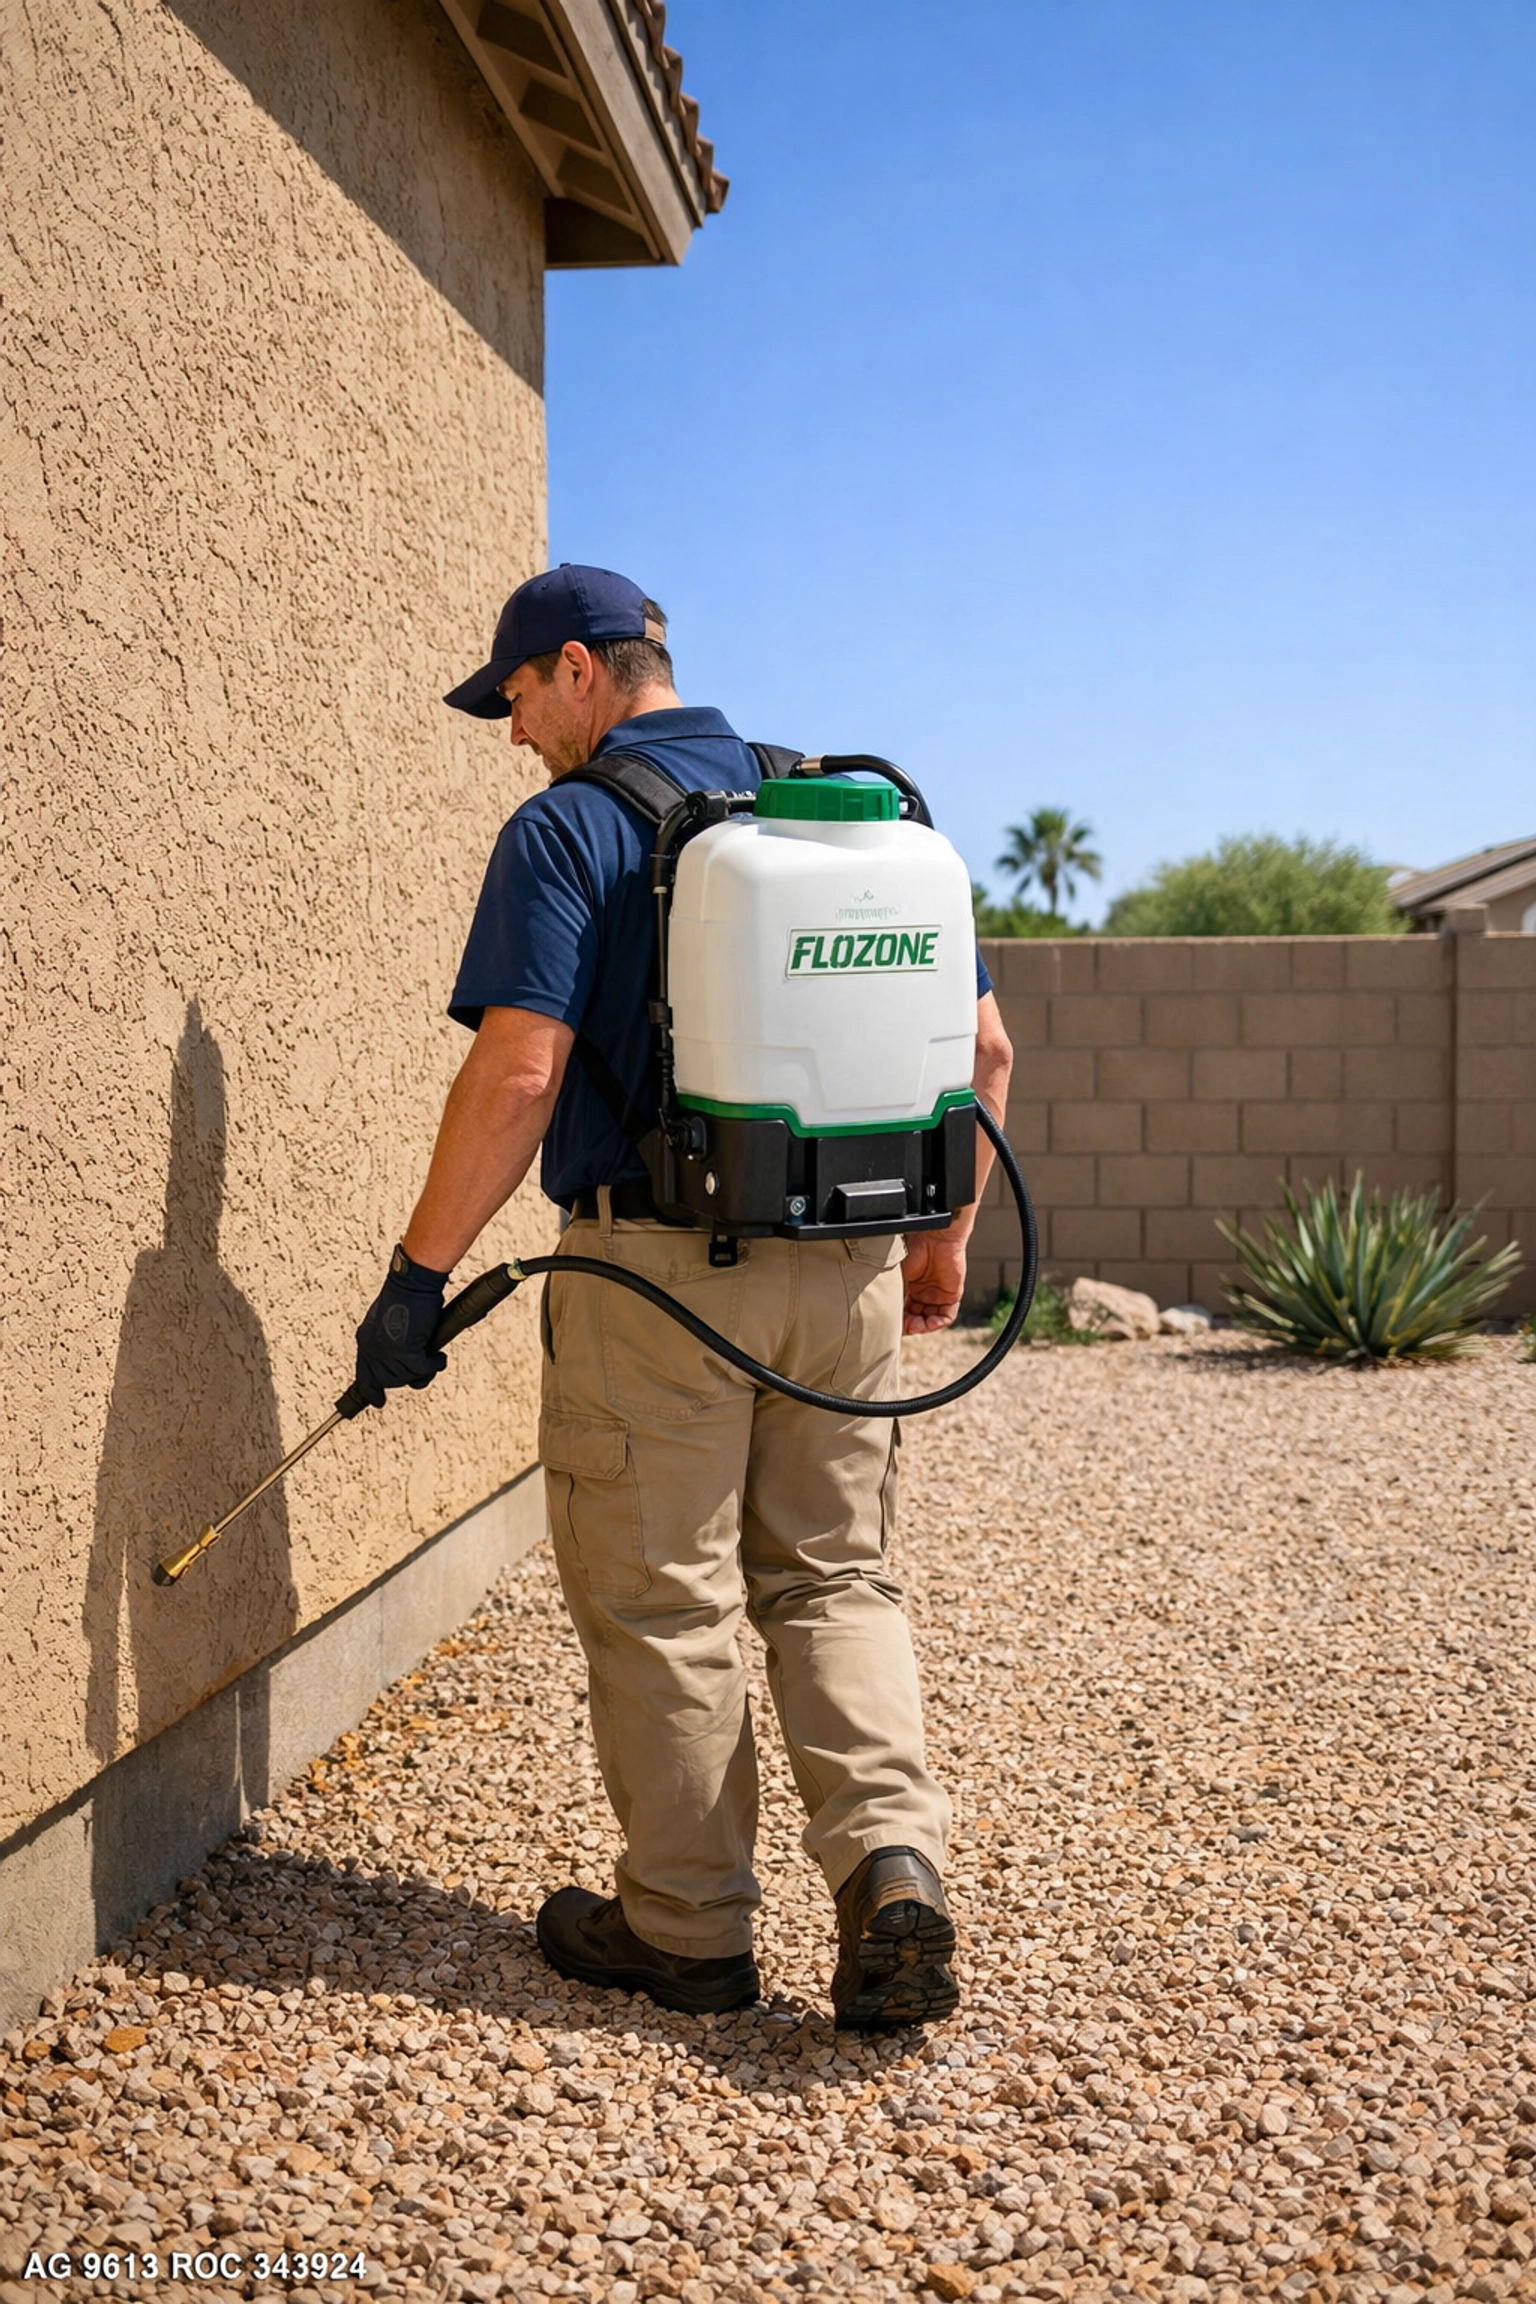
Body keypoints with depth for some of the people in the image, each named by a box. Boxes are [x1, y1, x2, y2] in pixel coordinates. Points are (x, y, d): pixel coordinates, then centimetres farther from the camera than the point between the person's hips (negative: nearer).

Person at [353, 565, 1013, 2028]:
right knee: (835, 1579, 17)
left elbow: (518, 1073, -17)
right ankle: (892, 1863, 1)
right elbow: (981, 1045, 10)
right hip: (847, 1271, 5)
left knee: (662, 1603, 8)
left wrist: (420, 1273, -10)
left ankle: (687, 1928, 19)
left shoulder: (568, 827, -6)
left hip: (659, 1268, -5)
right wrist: (943, 1241, 19)